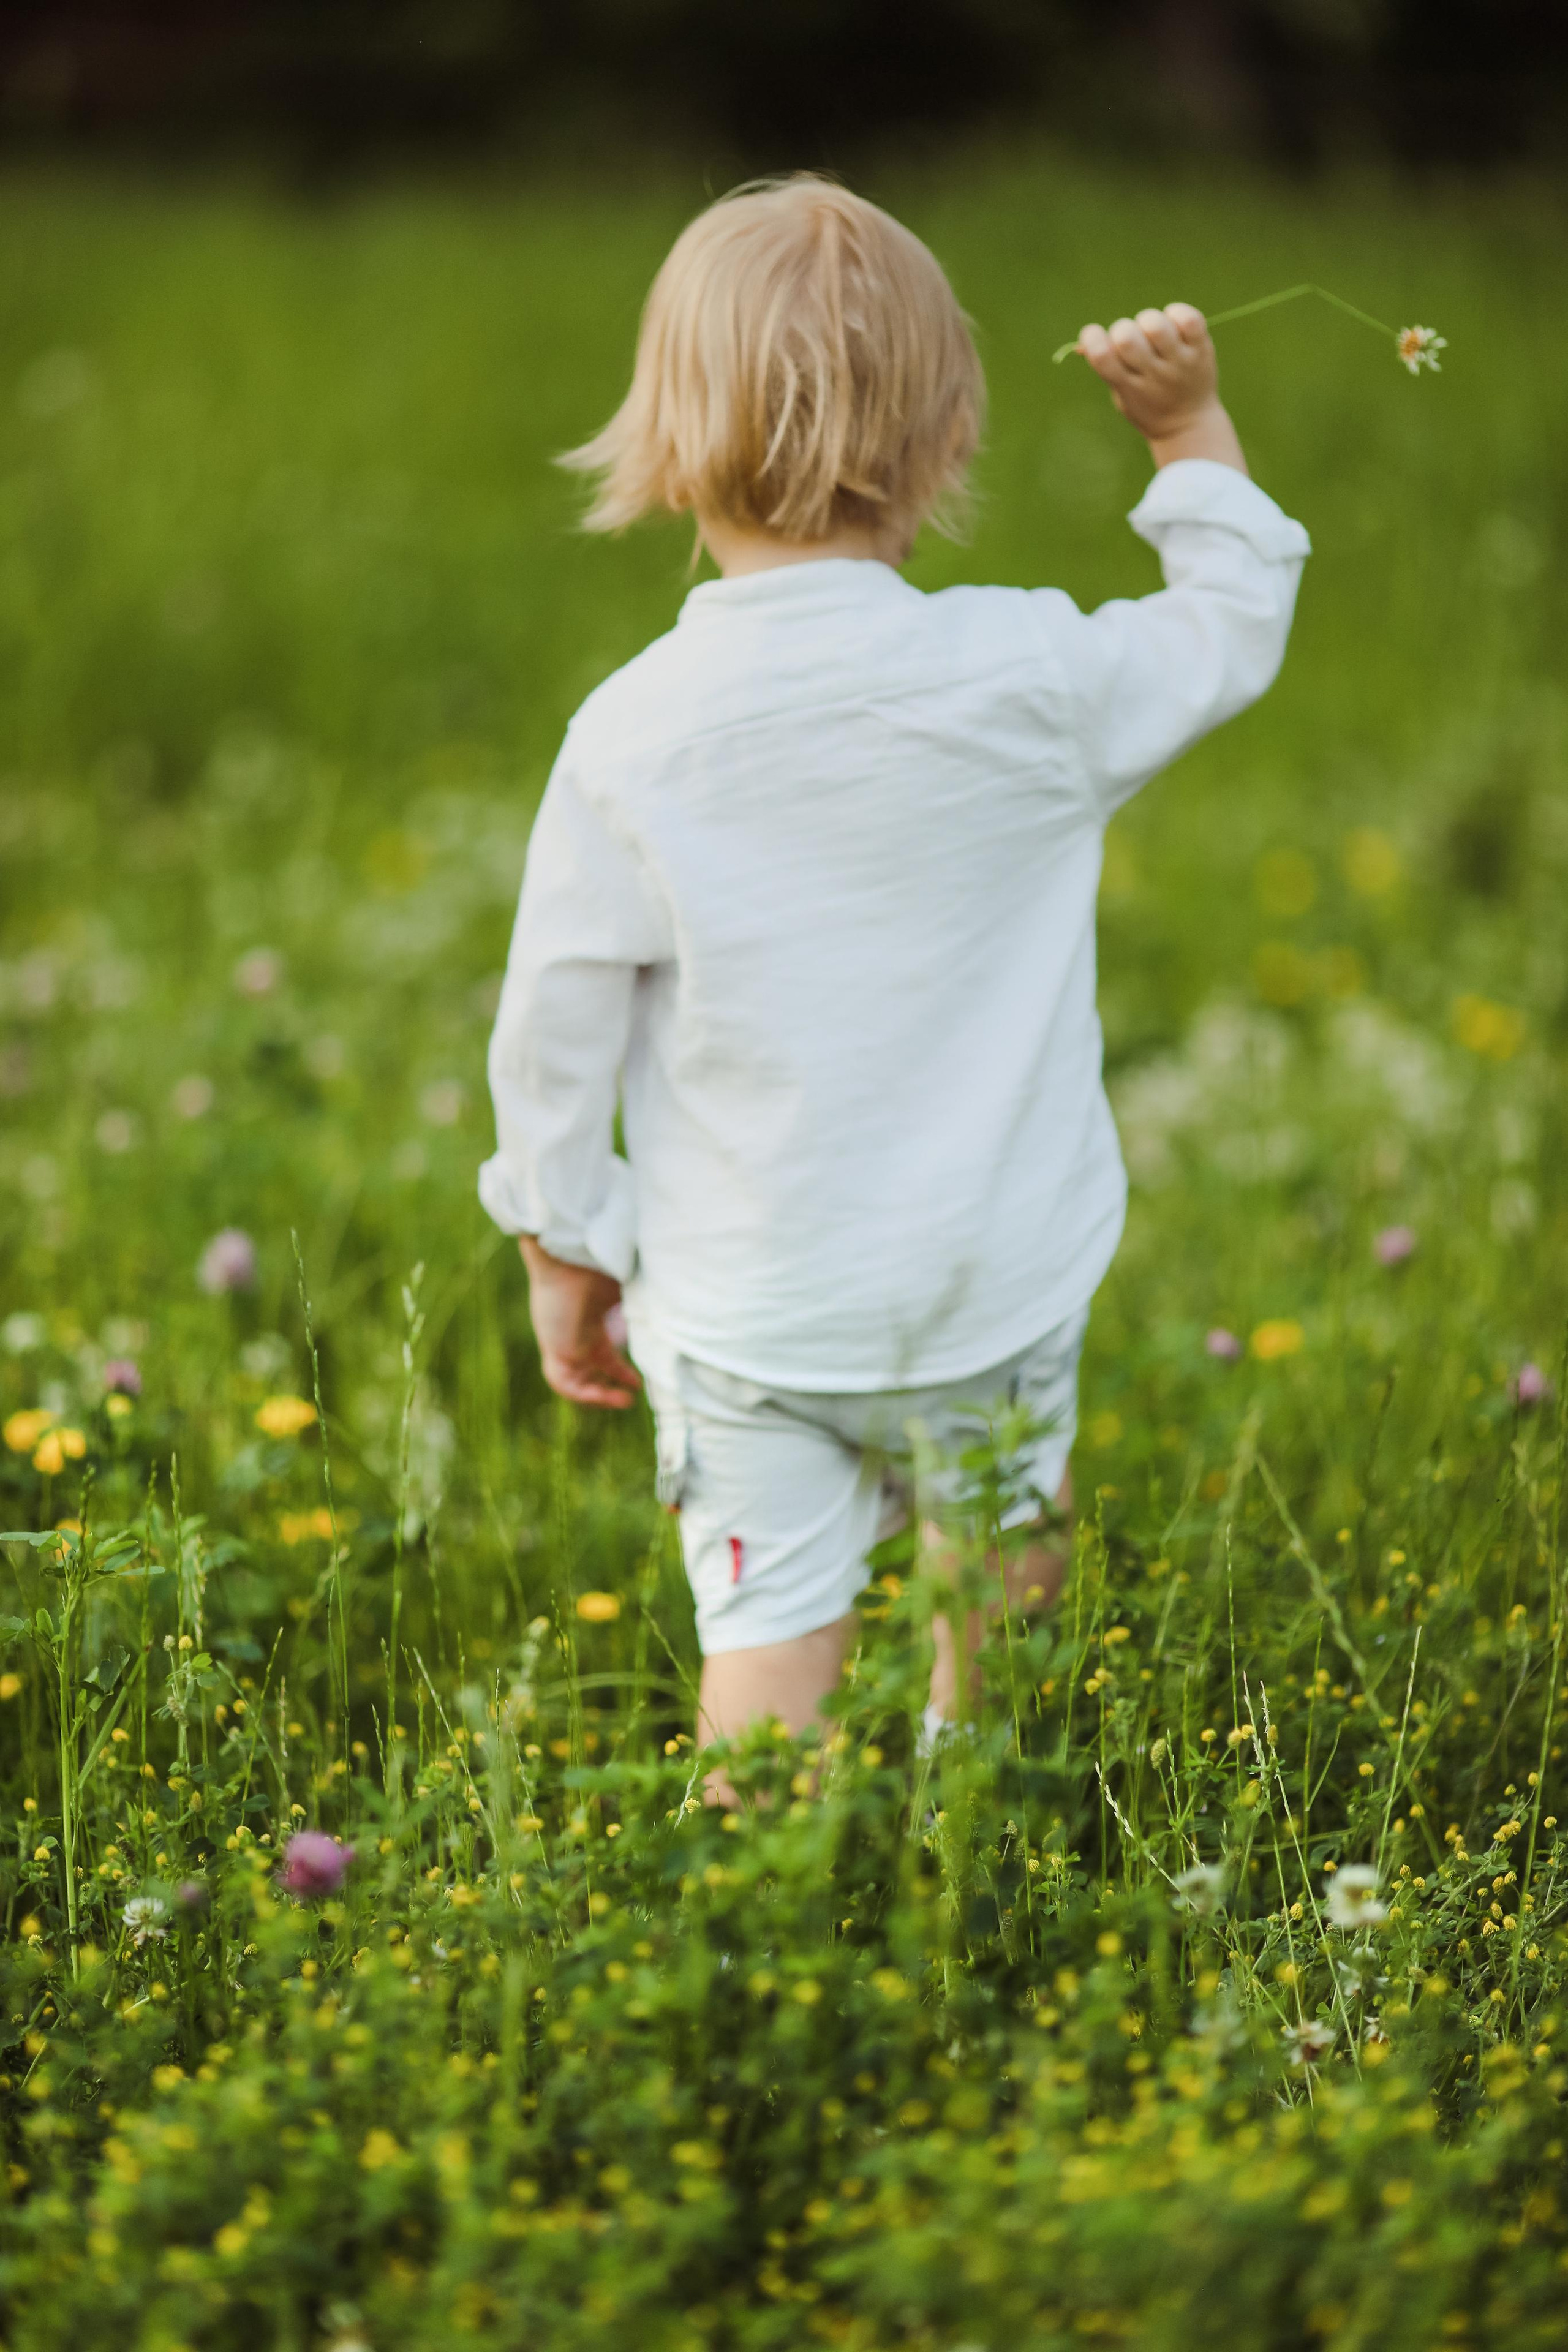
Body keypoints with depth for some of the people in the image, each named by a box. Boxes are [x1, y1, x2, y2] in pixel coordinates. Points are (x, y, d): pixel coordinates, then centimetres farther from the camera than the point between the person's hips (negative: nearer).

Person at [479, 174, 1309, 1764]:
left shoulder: (631, 737, -13)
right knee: (994, 1599, 23)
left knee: (767, 1632, 4)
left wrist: (564, 1253, 8)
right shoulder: (1031, 681, -13)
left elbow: (557, 1024, -6)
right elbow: (1231, 632, 7)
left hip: (740, 1314, -1)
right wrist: (1191, 428, 17)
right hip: (988, 1281, 1)